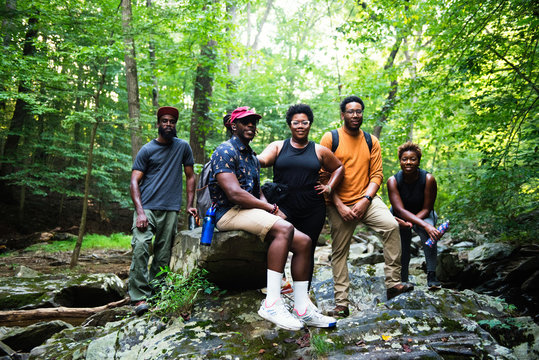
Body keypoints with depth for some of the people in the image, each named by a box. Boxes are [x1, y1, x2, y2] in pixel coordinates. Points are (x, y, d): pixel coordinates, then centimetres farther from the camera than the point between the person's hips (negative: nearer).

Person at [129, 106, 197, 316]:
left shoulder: (183, 147, 12)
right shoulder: (147, 150, 6)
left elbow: (190, 177, 18)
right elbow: (134, 182, 1)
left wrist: (190, 205, 8)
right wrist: (140, 211, -12)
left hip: (171, 210, 2)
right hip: (147, 207, -1)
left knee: (163, 256, 1)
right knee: (140, 247, -18)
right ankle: (139, 297, -14)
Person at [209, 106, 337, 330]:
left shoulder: (252, 157, 24)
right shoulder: (225, 151, -6)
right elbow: (234, 193, -18)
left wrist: (269, 208, -3)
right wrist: (273, 209, -13)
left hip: (251, 211, 9)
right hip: (230, 213, -9)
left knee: (303, 241, -7)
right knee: (284, 228, -32)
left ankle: (302, 309, -5)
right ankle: (271, 303, -33)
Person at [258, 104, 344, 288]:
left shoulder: (319, 151, 12)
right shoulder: (278, 147, 8)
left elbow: (339, 168, 25)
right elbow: (262, 160, -10)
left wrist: (329, 187, 9)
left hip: (312, 210, 2)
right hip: (283, 206, -2)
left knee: (306, 251, 5)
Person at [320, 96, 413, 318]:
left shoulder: (371, 141, 8)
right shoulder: (330, 139, -2)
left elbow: (376, 174, 4)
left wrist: (365, 201, -13)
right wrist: (339, 205, -13)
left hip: (366, 199, 2)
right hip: (339, 204, -1)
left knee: (391, 225, -25)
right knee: (339, 253, 4)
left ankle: (393, 283, -18)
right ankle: (341, 304, 15)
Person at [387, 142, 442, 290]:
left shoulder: (428, 179, -22)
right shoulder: (393, 181, -23)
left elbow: (426, 209, -17)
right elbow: (399, 210, -31)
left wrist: (410, 223, -34)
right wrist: (425, 225, -44)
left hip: (423, 215, -1)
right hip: (401, 216, 2)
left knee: (429, 233, -31)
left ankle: (431, 276, -29)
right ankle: (403, 281, 0)